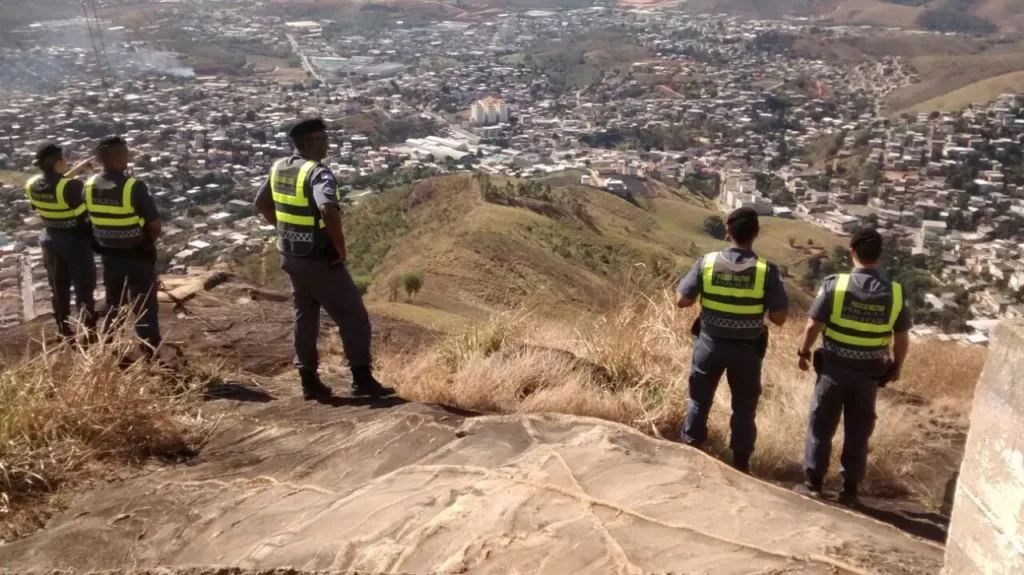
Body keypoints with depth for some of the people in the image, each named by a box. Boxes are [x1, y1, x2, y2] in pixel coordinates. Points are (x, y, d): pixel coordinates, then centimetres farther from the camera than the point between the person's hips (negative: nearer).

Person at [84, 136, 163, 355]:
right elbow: (155, 225, -18)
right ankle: (151, 355, 11)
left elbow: (92, 219, 7)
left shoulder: (89, 186, -4)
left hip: (108, 254, 6)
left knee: (113, 305, 20)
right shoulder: (134, 186, -22)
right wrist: (147, 240, 2)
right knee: (145, 307, 5)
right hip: (138, 255, -6)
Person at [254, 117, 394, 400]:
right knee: (354, 317, 3)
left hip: (292, 257, 8)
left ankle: (309, 381, 22)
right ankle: (362, 379, 6)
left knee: (305, 317, 17)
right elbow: (329, 211, -37)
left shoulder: (279, 168, 5)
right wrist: (340, 245, -23)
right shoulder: (318, 173, -21)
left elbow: (262, 202, 19)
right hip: (321, 260, -8)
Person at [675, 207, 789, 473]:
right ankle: (740, 463, 25)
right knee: (744, 406, 16)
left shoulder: (707, 262, -13)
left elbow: (682, 301, -8)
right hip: (747, 348, -1)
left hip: (711, 343, 1)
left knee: (699, 399, 18)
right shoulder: (767, 270, -15)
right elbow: (779, 317, -14)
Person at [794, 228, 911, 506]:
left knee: (821, 427, 11)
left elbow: (813, 326, -10)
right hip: (869, 373, 2)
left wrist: (803, 352, 7)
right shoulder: (895, 293, -8)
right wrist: (896, 366, 17)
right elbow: (902, 339, 0)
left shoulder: (834, 285, -15)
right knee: (858, 433, 13)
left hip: (833, 368, -2)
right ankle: (849, 490, 21)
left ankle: (813, 484, 17)